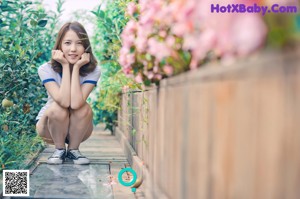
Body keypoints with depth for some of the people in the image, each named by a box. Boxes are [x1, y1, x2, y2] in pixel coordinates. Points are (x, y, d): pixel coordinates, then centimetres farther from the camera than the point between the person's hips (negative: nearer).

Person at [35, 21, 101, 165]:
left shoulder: (93, 70, -18)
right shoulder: (46, 69, -19)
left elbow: (75, 103, -33)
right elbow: (64, 101, -34)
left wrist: (76, 67, -32)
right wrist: (65, 66, -31)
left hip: (78, 129, 1)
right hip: (50, 126, 0)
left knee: (84, 108, -31)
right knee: (57, 108, -32)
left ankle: (73, 150, -7)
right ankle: (59, 150, -6)